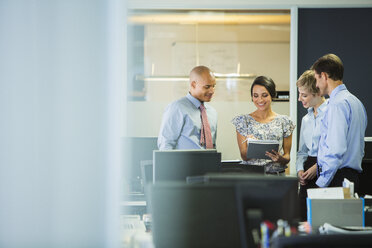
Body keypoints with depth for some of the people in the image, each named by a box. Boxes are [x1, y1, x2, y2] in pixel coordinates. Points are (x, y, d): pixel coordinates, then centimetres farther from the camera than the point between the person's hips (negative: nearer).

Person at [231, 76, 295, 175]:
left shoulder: (284, 121, 9)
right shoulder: (243, 120, 7)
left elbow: (287, 155, 11)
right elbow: (244, 156, 3)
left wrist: (280, 159, -12)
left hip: (277, 175, 1)